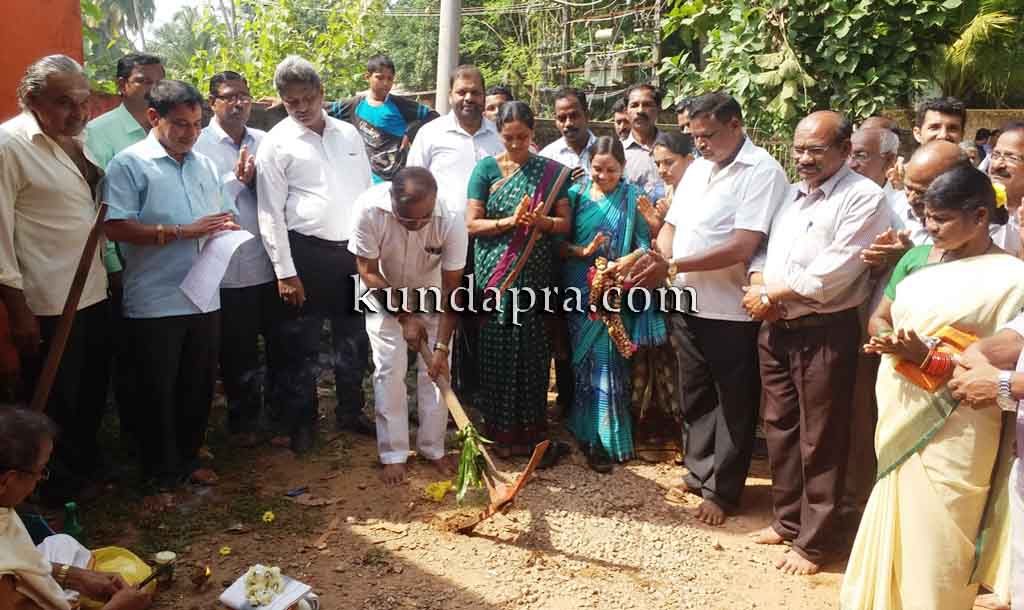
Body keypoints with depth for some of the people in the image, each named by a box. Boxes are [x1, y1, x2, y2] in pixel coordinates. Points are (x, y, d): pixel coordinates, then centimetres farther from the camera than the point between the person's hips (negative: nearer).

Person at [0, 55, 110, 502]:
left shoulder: (80, 138, 9)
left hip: (94, 293, 7)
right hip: (48, 304, -7)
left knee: (92, 392, 20)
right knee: (52, 403, 9)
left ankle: (86, 465, 41)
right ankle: (53, 490, 28)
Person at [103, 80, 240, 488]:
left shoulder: (205, 165, 13)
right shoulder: (129, 164, -6)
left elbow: (223, 219, 21)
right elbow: (115, 227, -17)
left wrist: (226, 228, -3)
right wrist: (183, 232, -20)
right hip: (154, 304, -5)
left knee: (198, 386, 15)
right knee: (157, 392, 7)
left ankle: (188, 459, 33)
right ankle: (161, 473, 23)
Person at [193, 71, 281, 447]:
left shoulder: (264, 142, 8)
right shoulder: (199, 145, -3)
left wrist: (257, 178, -12)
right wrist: (236, 179, -16)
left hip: (271, 261, 3)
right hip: (229, 266, -3)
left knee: (279, 341, 12)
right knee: (237, 349, 11)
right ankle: (243, 419, 28)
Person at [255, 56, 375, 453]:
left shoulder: (348, 134, 8)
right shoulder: (276, 143, -5)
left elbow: (369, 192, 11)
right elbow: (270, 213, -8)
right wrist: (285, 272, -12)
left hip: (353, 250, 4)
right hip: (306, 253, -4)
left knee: (354, 338, 15)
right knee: (302, 344, 6)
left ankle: (350, 412, 32)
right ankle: (302, 421, 23)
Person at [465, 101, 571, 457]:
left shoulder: (552, 171, 5)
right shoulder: (487, 169, 2)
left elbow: (566, 224, 4)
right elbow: (472, 224, -3)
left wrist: (543, 221, -16)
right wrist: (509, 222, -17)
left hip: (536, 274, 1)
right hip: (496, 275, -1)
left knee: (533, 350, 4)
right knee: (497, 348, 2)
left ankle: (529, 431, 19)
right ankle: (499, 432, 15)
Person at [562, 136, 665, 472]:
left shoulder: (633, 198, 1)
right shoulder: (576, 194, 4)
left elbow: (644, 243, -3)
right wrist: (582, 251, -16)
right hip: (579, 291, 2)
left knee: (607, 361, -1)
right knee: (582, 361, 8)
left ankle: (604, 440, 9)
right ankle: (586, 432, 22)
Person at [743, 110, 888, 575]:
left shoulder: (864, 198, -11)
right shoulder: (790, 195, 13)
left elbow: (832, 274, -19)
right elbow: (764, 250, 15)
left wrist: (771, 294, -10)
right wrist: (759, 286, -6)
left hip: (824, 333, -7)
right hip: (775, 329, 7)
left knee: (819, 442, 3)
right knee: (779, 429, 16)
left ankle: (813, 542, 17)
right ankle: (787, 519, 33)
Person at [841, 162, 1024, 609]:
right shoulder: (917, 257, 7)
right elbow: (879, 318, 13)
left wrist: (925, 358, -22)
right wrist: (887, 340, -10)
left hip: (952, 433, -6)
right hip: (899, 416, 6)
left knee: (934, 536, 5)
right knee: (892, 525, 18)